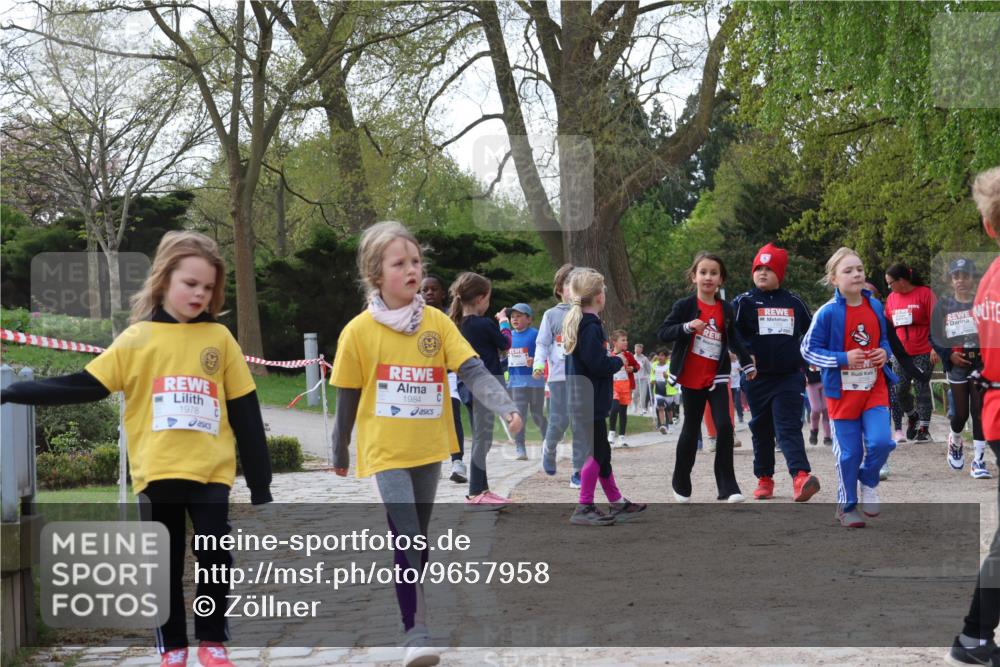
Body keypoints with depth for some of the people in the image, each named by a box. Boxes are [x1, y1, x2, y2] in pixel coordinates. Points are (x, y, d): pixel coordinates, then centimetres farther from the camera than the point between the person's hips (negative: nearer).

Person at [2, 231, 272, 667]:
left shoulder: (219, 339, 3)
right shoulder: (137, 339, 0)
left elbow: (245, 413, 5)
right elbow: (85, 386, -1)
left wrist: (260, 484, 4)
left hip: (211, 471, 0)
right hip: (157, 473, 0)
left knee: (215, 558, -2)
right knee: (165, 566, 7)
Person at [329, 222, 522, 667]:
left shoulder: (437, 322, -2)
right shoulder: (359, 331, -8)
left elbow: (472, 370, -10)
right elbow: (348, 397, 1)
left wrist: (506, 407, -26)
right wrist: (340, 453, 9)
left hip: (429, 448, 4)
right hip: (386, 451, -4)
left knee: (417, 539, 15)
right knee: (407, 539, -12)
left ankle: (411, 612, 31)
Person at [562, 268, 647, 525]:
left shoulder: (575, 322, 12)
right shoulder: (591, 327, -18)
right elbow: (599, 365, -23)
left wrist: (610, 359, 11)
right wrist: (618, 361, -6)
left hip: (580, 398, 10)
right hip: (591, 400, -10)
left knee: (601, 451, 16)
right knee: (596, 453, -4)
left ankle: (617, 503, 25)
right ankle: (584, 508, -1)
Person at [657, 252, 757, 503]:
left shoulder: (726, 309, 5)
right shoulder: (685, 306, -6)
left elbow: (734, 339, 19)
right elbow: (662, 332, -11)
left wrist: (747, 364, 18)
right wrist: (687, 327, -25)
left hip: (717, 378, 2)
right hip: (691, 380, -2)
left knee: (725, 427, -12)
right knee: (691, 431, 8)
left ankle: (728, 487, -8)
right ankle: (681, 484, 25)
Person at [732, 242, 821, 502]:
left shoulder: (794, 303, 9)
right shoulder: (744, 302, 2)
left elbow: (810, 332, 21)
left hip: (789, 376, 0)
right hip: (758, 377, 0)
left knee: (789, 427, -12)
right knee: (761, 429, 10)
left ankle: (801, 477, -27)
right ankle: (764, 479, 22)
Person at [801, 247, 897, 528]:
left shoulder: (875, 306, 2)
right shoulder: (828, 313, -14)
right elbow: (808, 349, -10)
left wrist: (885, 352, -5)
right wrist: (843, 359, -20)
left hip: (875, 388, 3)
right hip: (843, 392, -3)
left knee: (880, 441, -13)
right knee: (849, 452, 5)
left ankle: (868, 482, 18)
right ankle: (847, 507, 23)